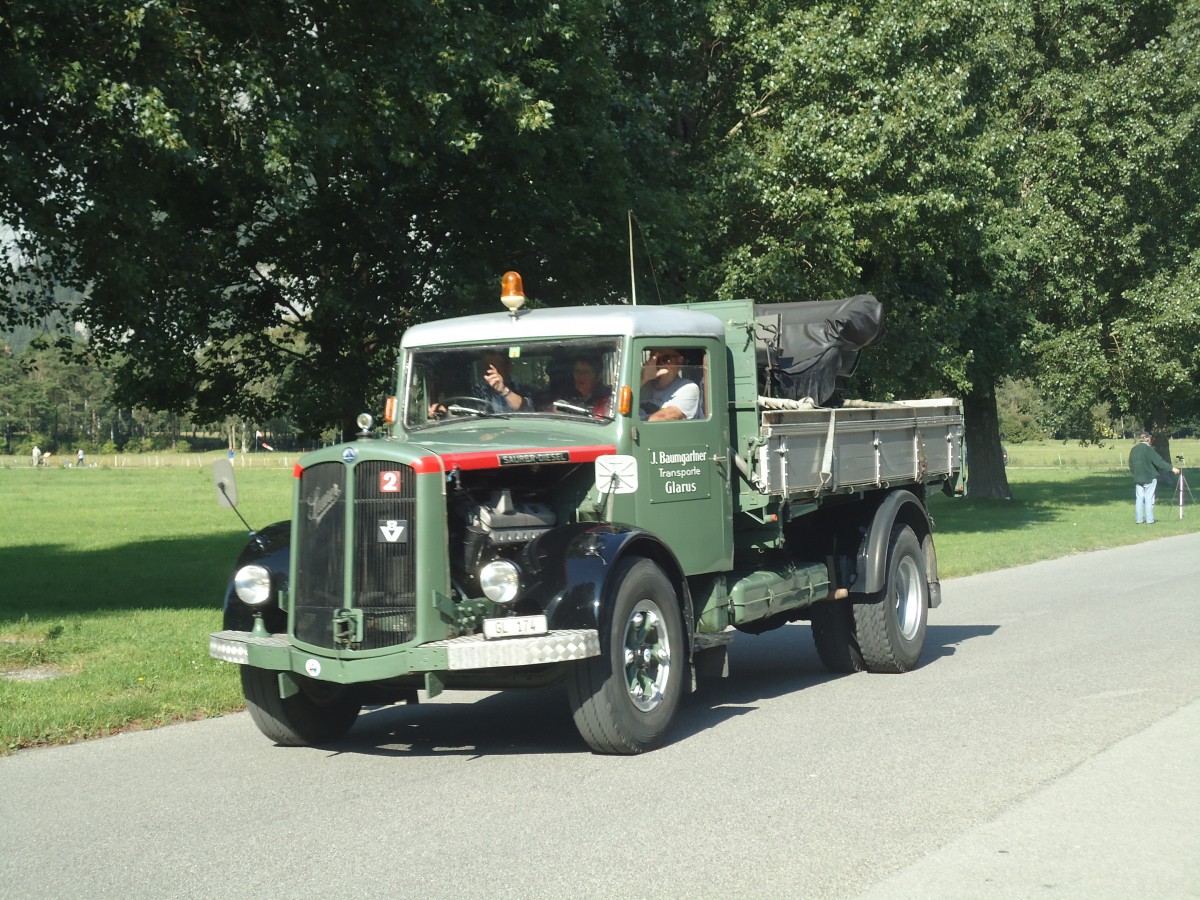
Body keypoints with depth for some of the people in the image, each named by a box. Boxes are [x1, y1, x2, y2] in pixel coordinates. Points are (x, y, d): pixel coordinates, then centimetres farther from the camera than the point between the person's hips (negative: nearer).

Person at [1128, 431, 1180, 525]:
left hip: (1138, 478, 5)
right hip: (1149, 478, -5)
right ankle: (1149, 520, 1)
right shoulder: (1148, 449, -13)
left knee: (1139, 498, 8)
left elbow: (1131, 465, 14)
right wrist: (1172, 468, -11)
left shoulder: (1134, 449, 6)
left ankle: (1139, 519, 9)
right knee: (1149, 499, 0)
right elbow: (1159, 461, -15)